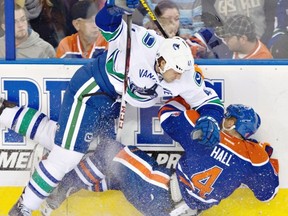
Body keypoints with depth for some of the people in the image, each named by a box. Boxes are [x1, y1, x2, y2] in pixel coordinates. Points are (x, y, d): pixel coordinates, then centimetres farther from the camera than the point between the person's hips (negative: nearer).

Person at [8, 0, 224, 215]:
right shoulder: (143, 44, -31)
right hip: (90, 89, -8)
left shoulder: (184, 77, -14)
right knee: (66, 157, -10)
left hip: (114, 102, 8)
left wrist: (210, 121, -25)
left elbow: (209, 100, -4)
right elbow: (106, 22, -31)